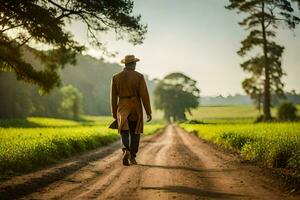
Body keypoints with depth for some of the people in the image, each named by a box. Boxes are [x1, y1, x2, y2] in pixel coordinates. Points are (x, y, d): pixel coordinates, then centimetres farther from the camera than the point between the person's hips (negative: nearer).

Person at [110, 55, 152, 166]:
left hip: (122, 110, 1)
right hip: (136, 109, -1)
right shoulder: (139, 77, -6)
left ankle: (126, 151, -23)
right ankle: (132, 157, 12)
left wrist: (114, 114, 10)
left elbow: (113, 97, 3)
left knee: (124, 134, 4)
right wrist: (148, 112, -4)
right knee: (135, 133, 13)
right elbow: (144, 95, -9)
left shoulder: (116, 77, 1)